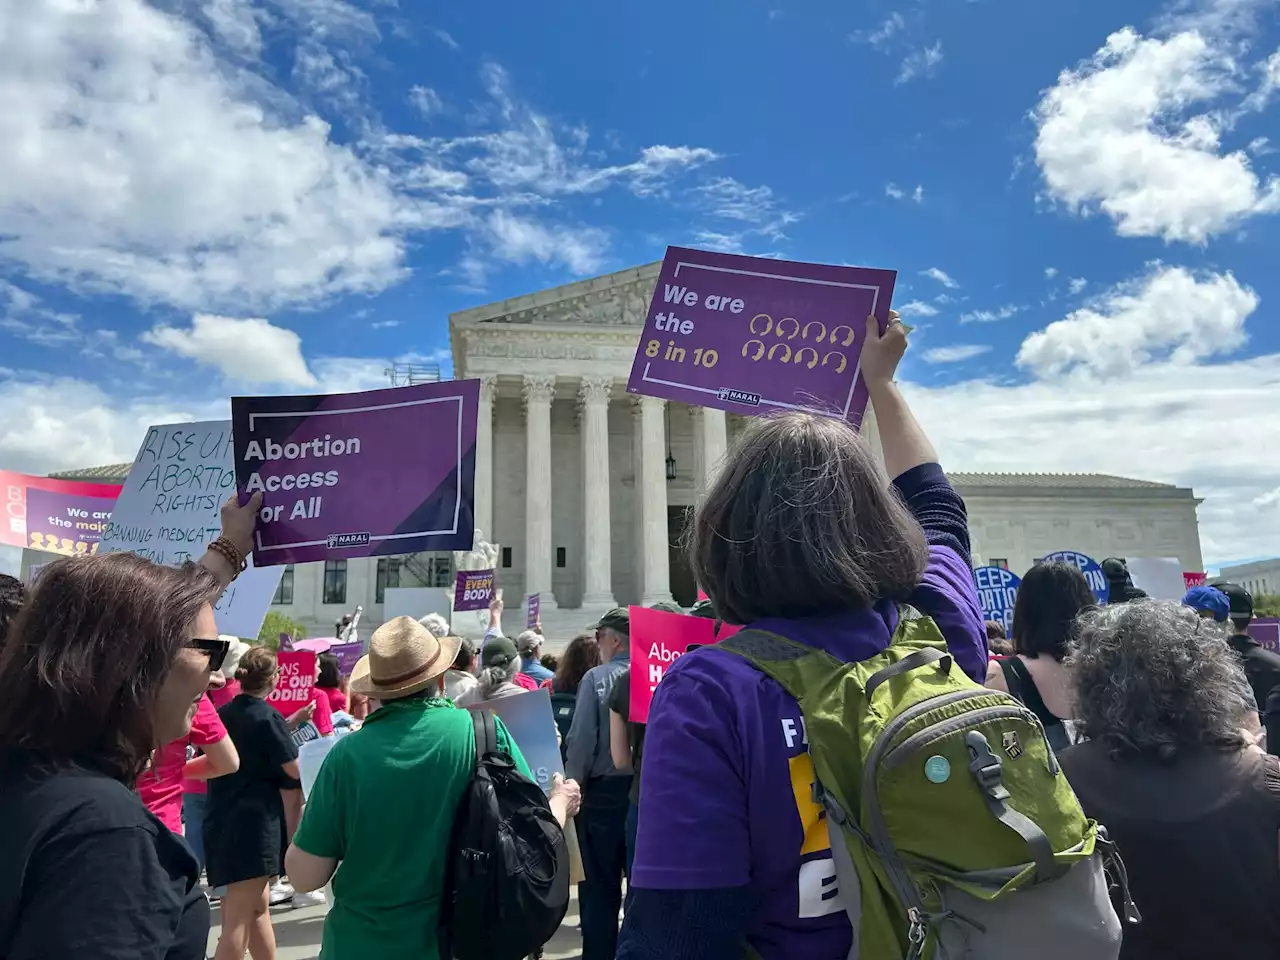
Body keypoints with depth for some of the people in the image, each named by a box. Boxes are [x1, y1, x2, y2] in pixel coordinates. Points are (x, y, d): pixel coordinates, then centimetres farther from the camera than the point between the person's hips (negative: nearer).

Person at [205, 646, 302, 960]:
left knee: (258, 909, 19)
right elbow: (295, 770, -12)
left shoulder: (223, 714, 6)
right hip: (255, 822, -8)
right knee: (238, 921, -3)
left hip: (221, 821, 8)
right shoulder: (269, 717, -14)